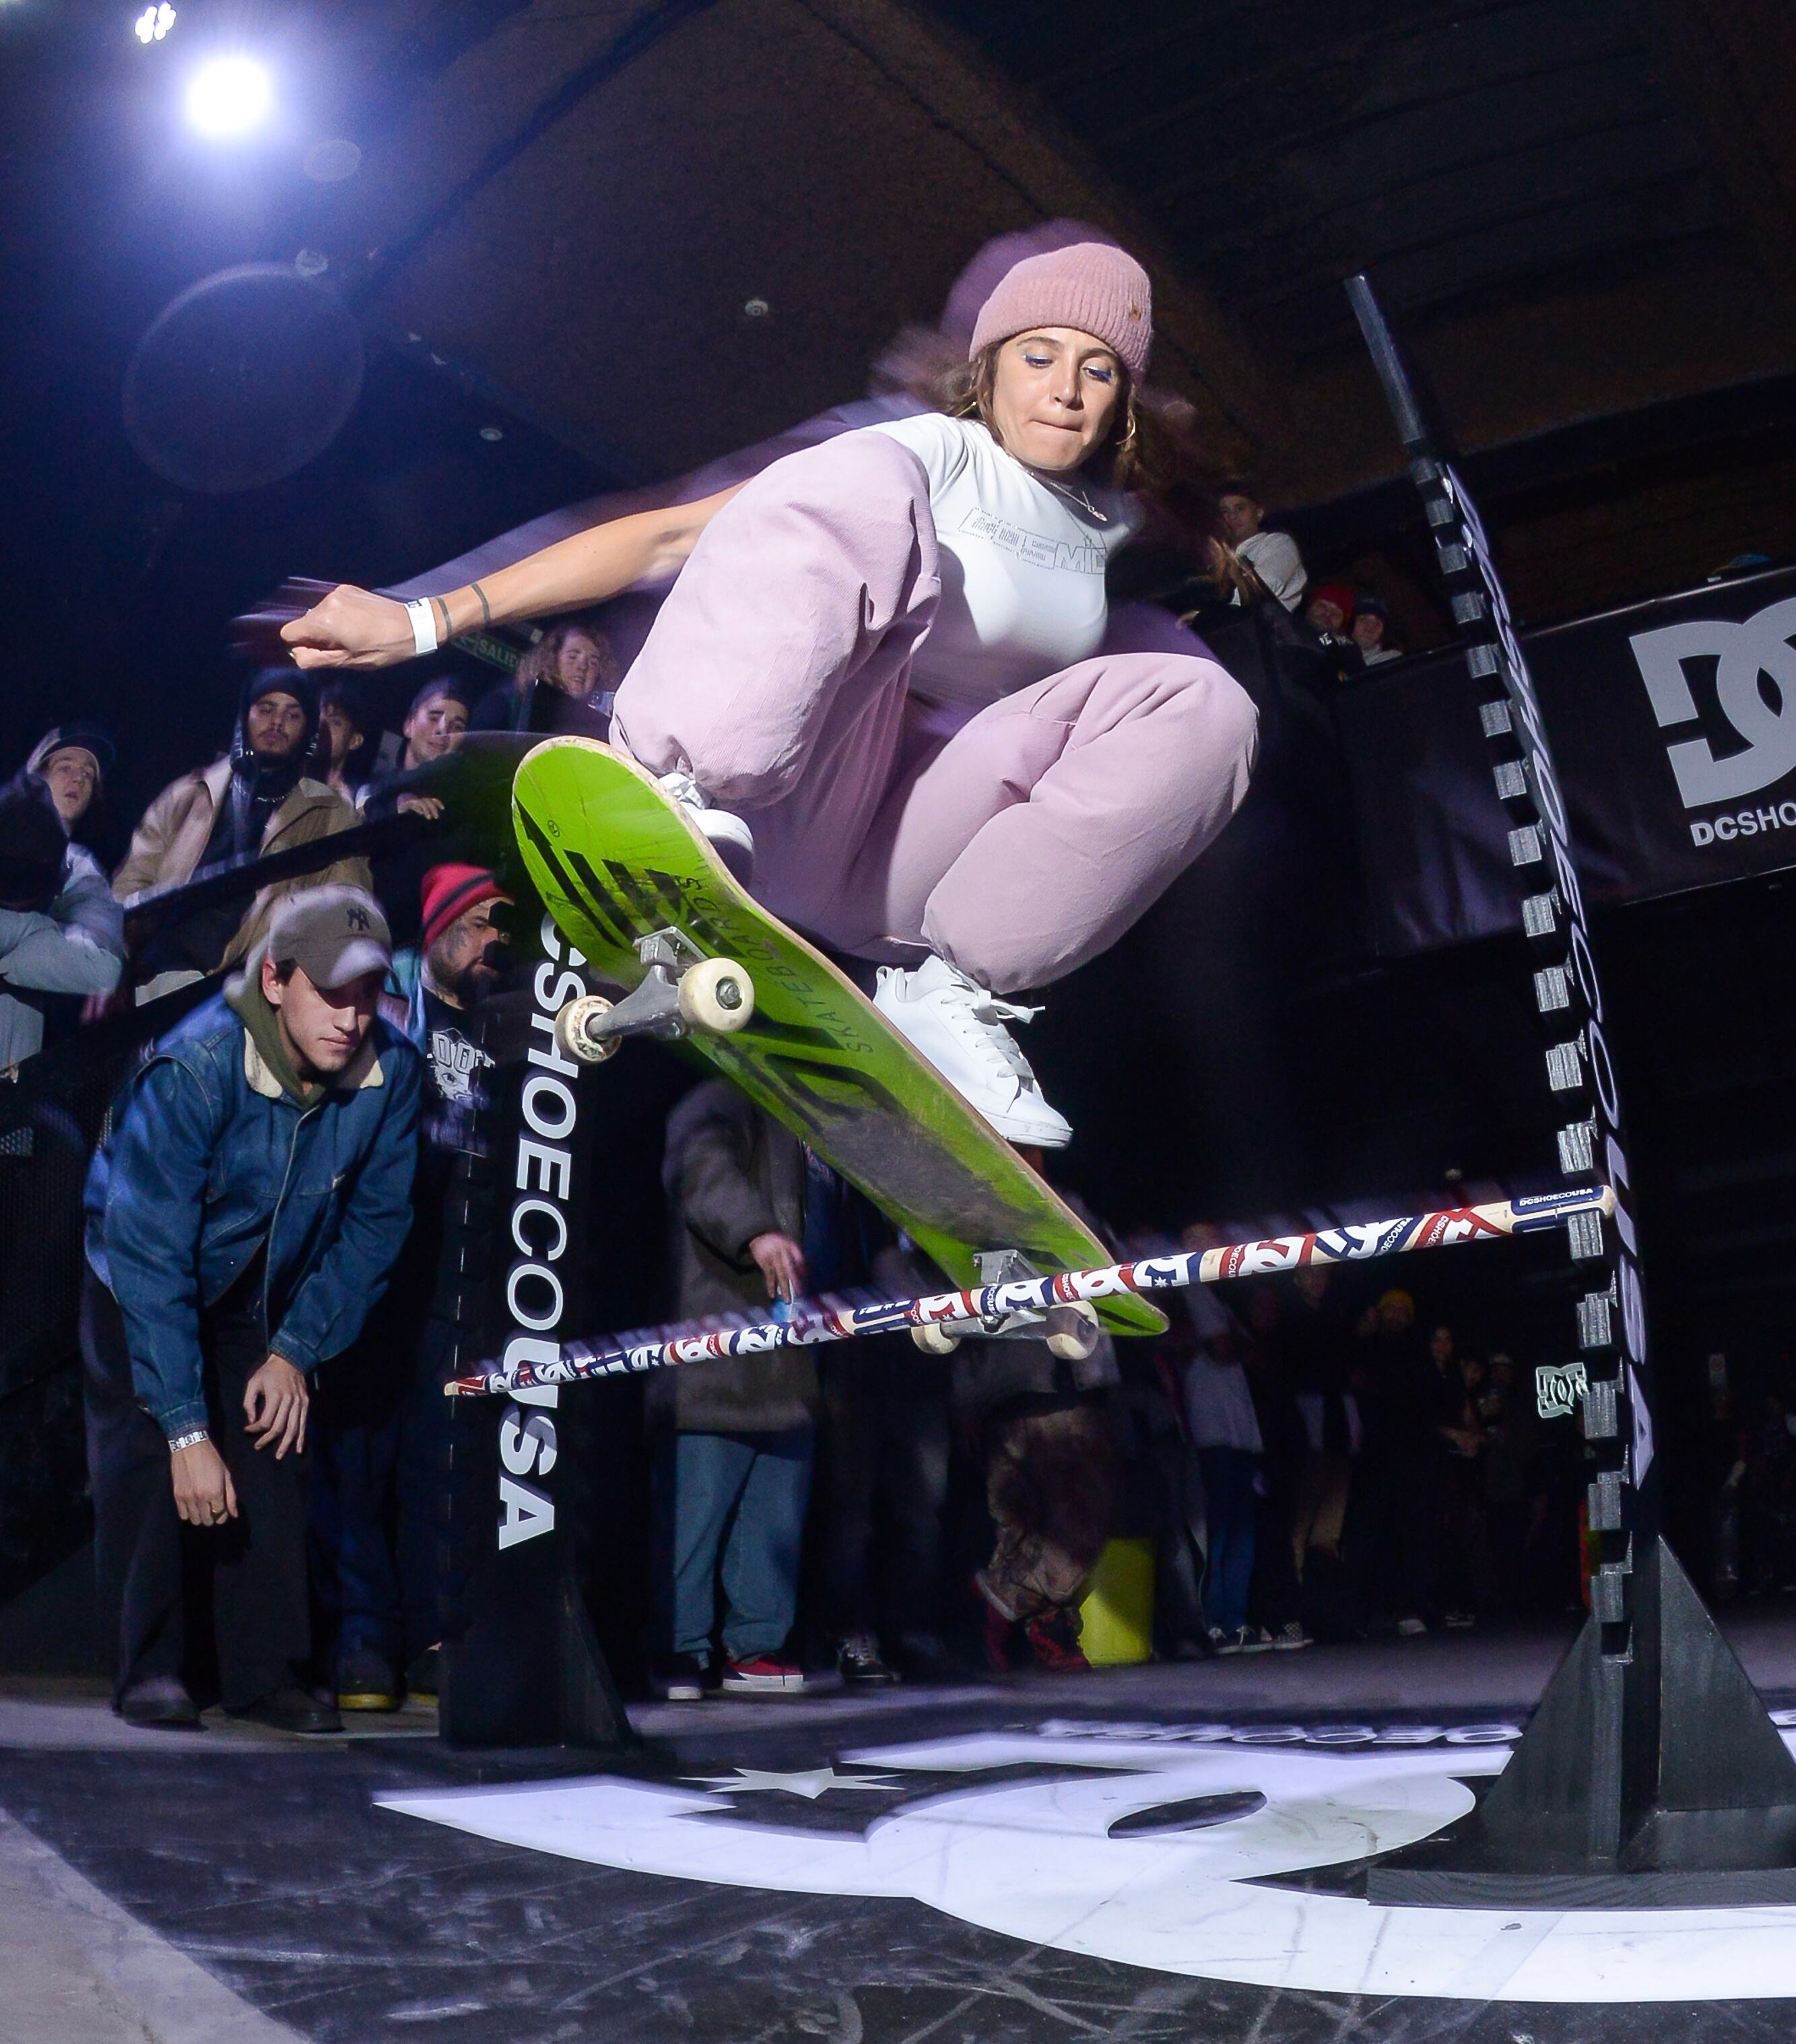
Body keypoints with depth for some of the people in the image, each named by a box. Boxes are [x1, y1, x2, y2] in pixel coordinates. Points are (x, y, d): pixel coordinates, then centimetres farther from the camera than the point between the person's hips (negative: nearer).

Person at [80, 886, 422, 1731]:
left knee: (271, 1452, -4)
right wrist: (187, 1429, -37)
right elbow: (150, 1257, -35)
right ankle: (146, 1668, -2)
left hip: (262, 1282, 3)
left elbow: (375, 1220, -9)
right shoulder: (189, 1070, -37)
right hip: (137, 1273, -3)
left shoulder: (390, 1071, -24)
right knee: (142, 1454, -14)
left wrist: (297, 1349, -13)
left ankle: (264, 1672, 3)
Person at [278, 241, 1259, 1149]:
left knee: (1200, 700, -16)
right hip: (793, 808, -5)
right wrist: (425, 621, -19)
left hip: (907, 852, 5)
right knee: (858, 487, -26)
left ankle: (946, 992, -17)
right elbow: (677, 533, -13)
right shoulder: (931, 457, -3)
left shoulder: (1107, 524, 16)